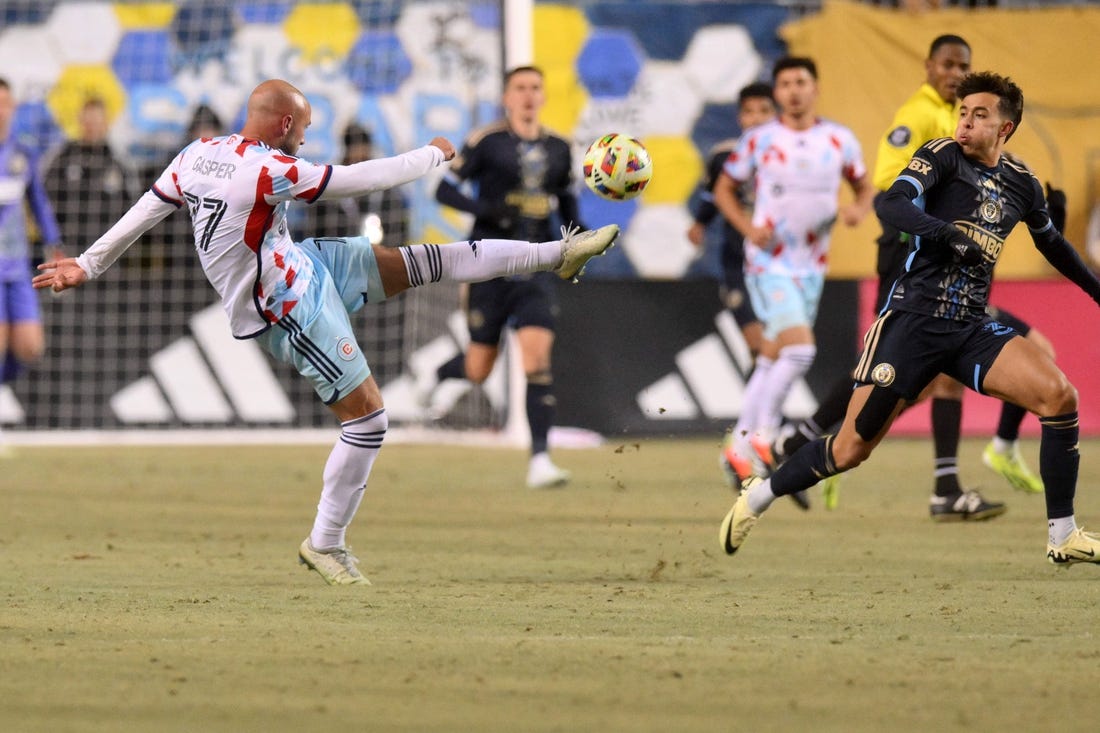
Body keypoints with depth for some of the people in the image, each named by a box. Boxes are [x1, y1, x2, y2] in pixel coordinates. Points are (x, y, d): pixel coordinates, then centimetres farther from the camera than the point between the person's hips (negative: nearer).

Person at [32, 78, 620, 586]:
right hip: (291, 313, -10)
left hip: (307, 264, 10)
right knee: (367, 419, -5)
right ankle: (325, 544, 8)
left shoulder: (198, 154, -3)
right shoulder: (267, 171, -27)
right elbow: (362, 179, -20)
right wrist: (431, 156, -5)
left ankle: (559, 254, 12)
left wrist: (88, 264, 17)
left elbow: (142, 212, 5)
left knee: (428, 263, 7)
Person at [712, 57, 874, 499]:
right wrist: (747, 226, -11)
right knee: (800, 348, -20)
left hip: (811, 266, 4)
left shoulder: (840, 141, 3)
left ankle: (741, 445, 21)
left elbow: (864, 186, 15)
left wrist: (859, 209, -8)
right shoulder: (759, 140, -4)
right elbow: (724, 189, 6)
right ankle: (762, 434, -6)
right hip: (769, 261, -4)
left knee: (772, 360, 10)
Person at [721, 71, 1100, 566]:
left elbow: (1052, 242, 31)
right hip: (914, 321, -4)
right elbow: (891, 205, -22)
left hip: (972, 330, 4)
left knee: (1059, 396, -17)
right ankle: (758, 496, 20)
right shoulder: (944, 155, -5)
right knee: (851, 449, -5)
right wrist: (946, 232, -38)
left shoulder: (1021, 183, 10)